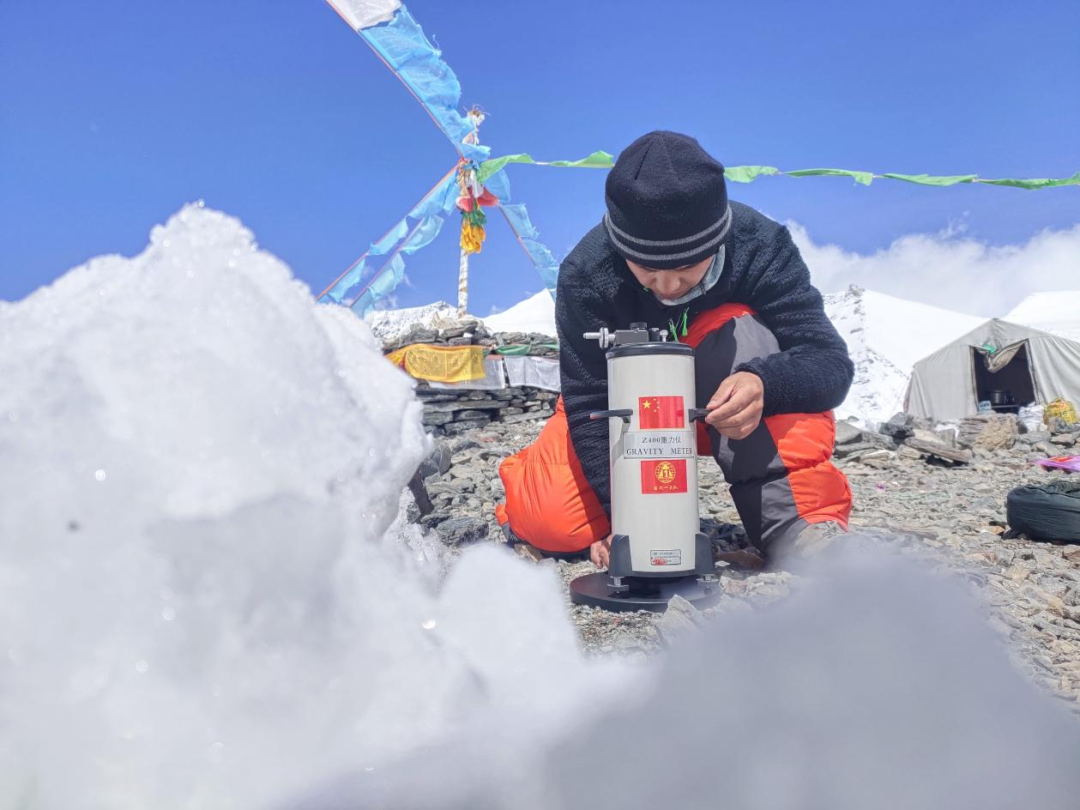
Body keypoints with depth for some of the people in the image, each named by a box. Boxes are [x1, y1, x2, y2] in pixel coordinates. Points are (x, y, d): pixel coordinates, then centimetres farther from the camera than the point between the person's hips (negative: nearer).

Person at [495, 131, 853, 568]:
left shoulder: (761, 246, -27)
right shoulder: (586, 274, -27)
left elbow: (831, 363, -29)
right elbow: (589, 403, -25)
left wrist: (765, 383, -52)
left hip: (724, 411, 1)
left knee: (739, 328, -33)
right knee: (556, 521, -25)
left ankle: (792, 518, -31)